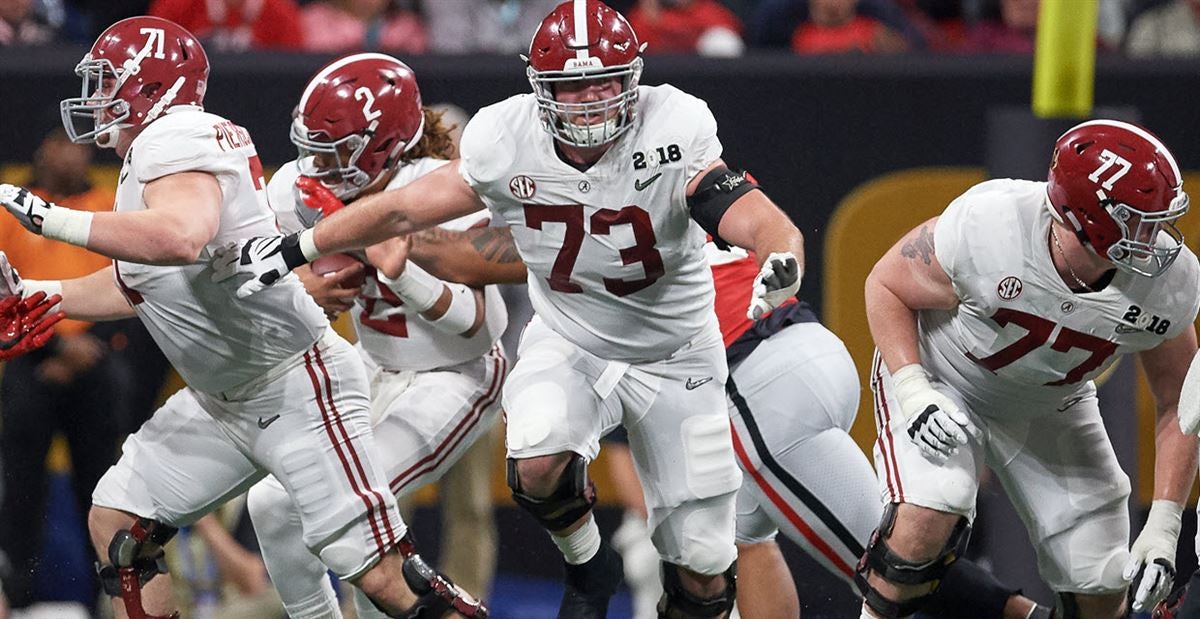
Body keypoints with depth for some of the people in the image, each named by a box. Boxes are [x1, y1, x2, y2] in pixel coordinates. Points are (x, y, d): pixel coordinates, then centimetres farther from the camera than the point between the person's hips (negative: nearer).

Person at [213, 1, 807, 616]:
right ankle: (587, 568, 2)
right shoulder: (508, 143, -17)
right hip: (568, 343, 1)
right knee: (538, 464, -31)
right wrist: (292, 249, 0)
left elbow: (762, 222, -36)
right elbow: (402, 209, -4)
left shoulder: (672, 135, -26)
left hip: (674, 354, -1)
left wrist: (780, 264, -59)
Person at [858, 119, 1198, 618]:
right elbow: (886, 286, -16)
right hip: (942, 382, -4)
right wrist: (913, 392, -30)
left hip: (1050, 408, 4)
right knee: (928, 518, -31)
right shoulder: (988, 227, -35)